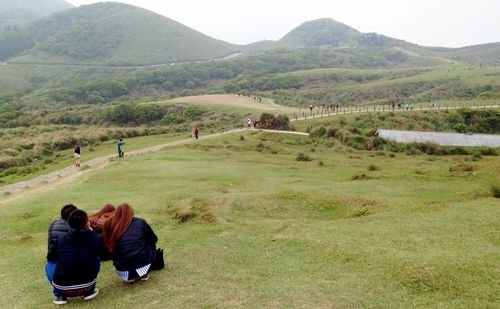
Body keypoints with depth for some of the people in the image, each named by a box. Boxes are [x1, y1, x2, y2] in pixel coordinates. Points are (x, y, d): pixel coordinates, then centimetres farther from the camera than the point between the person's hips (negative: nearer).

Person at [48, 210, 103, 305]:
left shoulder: (61, 239, -1)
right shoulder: (96, 238, -4)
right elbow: (101, 252, 19)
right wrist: (90, 231, 26)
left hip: (62, 287, 1)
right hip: (86, 286, -1)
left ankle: (61, 295, 15)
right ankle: (89, 292, 19)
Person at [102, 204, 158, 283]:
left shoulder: (112, 226, 4)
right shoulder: (141, 222, 3)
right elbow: (154, 240, 16)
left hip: (123, 272, 2)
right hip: (143, 267, -2)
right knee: (151, 244, 26)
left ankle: (130, 277, 16)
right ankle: (144, 274, 18)